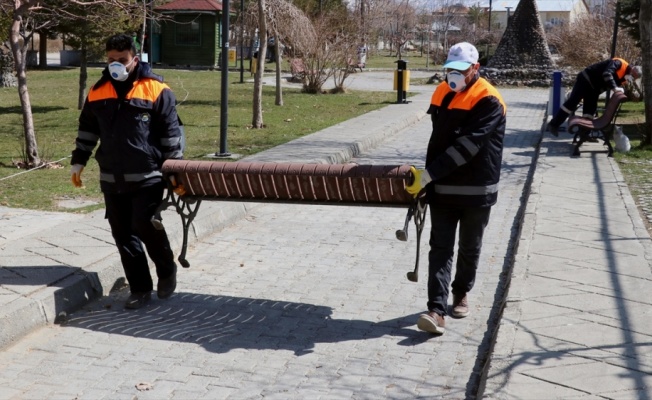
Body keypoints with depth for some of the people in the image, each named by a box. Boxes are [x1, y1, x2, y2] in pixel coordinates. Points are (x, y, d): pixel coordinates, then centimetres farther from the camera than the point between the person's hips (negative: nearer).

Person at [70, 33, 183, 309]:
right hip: (111, 179, 5)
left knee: (145, 226, -12)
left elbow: (171, 132, -4)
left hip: (148, 176, -5)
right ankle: (140, 288, 17)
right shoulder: (98, 91, 9)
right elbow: (87, 129, 20)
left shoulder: (155, 89, -5)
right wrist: (78, 162, 17)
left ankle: (167, 270, 17)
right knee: (123, 235, 6)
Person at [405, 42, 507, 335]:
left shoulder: (488, 101, -15)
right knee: (440, 249, -2)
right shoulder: (442, 94, 6)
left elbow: (466, 146, -24)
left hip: (477, 190, -4)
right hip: (442, 188, 4)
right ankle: (437, 310, -6)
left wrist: (428, 174, -26)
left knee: (469, 248, 13)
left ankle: (461, 293, 34)